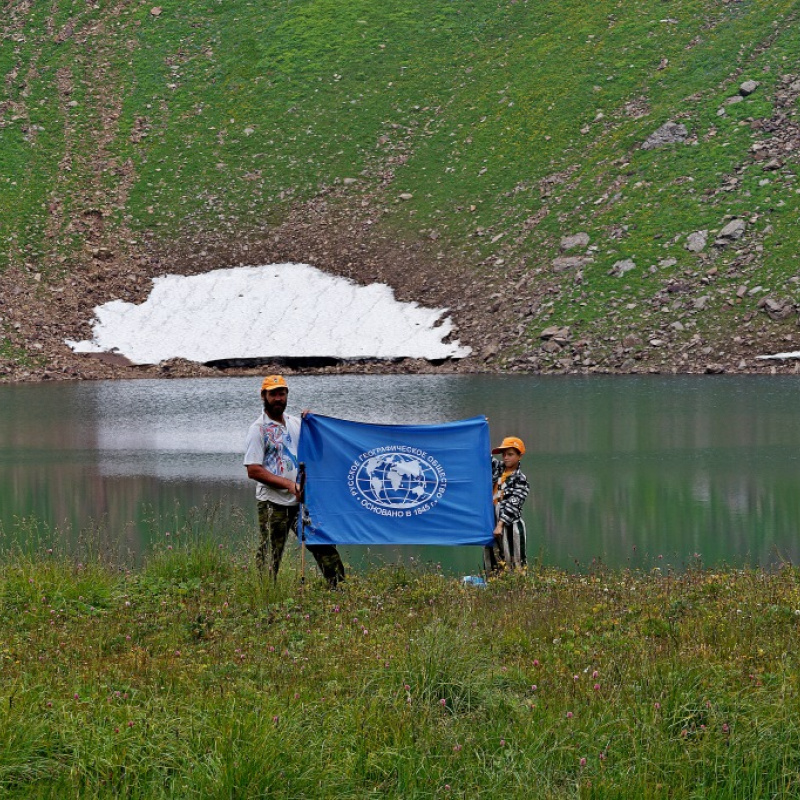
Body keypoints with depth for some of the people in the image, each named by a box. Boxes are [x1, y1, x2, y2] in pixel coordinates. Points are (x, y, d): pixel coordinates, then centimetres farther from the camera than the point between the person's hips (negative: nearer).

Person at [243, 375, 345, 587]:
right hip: (273, 504, -5)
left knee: (325, 546, 3)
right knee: (269, 556, -1)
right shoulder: (258, 429, -4)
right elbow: (253, 471, -11)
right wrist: (289, 484, -17)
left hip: (302, 500, 5)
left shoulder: (296, 423, 13)